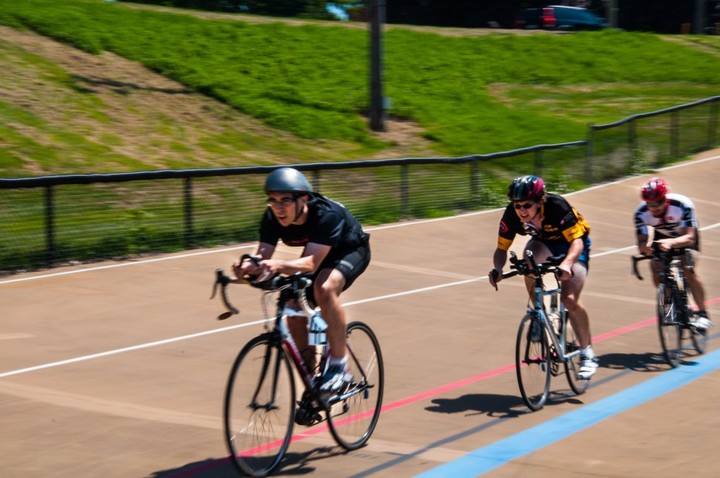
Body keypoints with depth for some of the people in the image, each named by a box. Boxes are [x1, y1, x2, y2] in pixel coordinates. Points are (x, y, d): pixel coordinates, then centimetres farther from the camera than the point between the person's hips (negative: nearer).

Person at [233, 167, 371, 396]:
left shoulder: (326, 214, -38)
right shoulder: (272, 218, -22)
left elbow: (311, 263, -45)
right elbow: (263, 256, -26)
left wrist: (279, 265, -63)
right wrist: (248, 266, -49)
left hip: (351, 250, -6)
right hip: (315, 253, 6)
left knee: (324, 288, -35)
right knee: (295, 316, -6)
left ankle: (339, 366, -23)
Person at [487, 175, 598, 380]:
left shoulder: (556, 207, -36)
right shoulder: (511, 215, -26)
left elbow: (577, 241, -36)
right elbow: (502, 248, -19)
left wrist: (567, 263, -56)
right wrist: (497, 269, -40)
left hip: (573, 245, -4)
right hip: (544, 243, 4)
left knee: (569, 299, -19)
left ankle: (587, 354, 0)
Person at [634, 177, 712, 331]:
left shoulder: (683, 205, -37)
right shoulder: (641, 212, -29)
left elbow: (689, 237, -43)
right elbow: (642, 241, -31)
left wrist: (670, 243, -62)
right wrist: (646, 247, -56)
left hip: (685, 235, -3)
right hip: (662, 236, 3)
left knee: (689, 270, -24)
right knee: (657, 272, -15)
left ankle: (702, 315, -15)